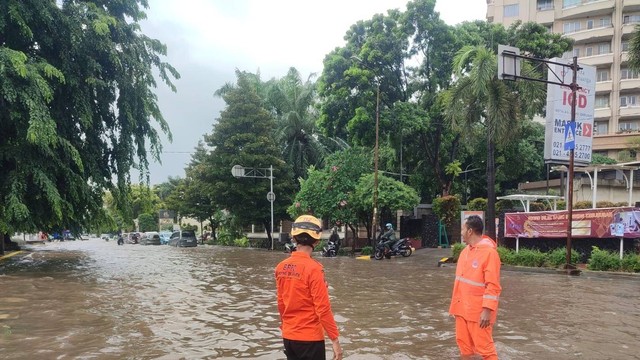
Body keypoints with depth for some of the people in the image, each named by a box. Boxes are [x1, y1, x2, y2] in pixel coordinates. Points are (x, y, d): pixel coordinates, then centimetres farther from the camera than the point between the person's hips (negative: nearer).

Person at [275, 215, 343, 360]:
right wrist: (335, 339, -12)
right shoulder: (313, 268, -18)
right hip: (310, 338, -6)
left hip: (288, 336, 6)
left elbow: (281, 303, 9)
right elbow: (322, 308, -18)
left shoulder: (281, 266, 0)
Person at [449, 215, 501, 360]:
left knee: (483, 346, -2)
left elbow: (493, 286, -19)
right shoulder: (466, 251, 9)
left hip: (479, 310, -8)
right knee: (464, 343, 15)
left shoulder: (489, 252, -17)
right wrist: (456, 303, 16)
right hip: (462, 307, 8)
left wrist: (487, 310, -22)